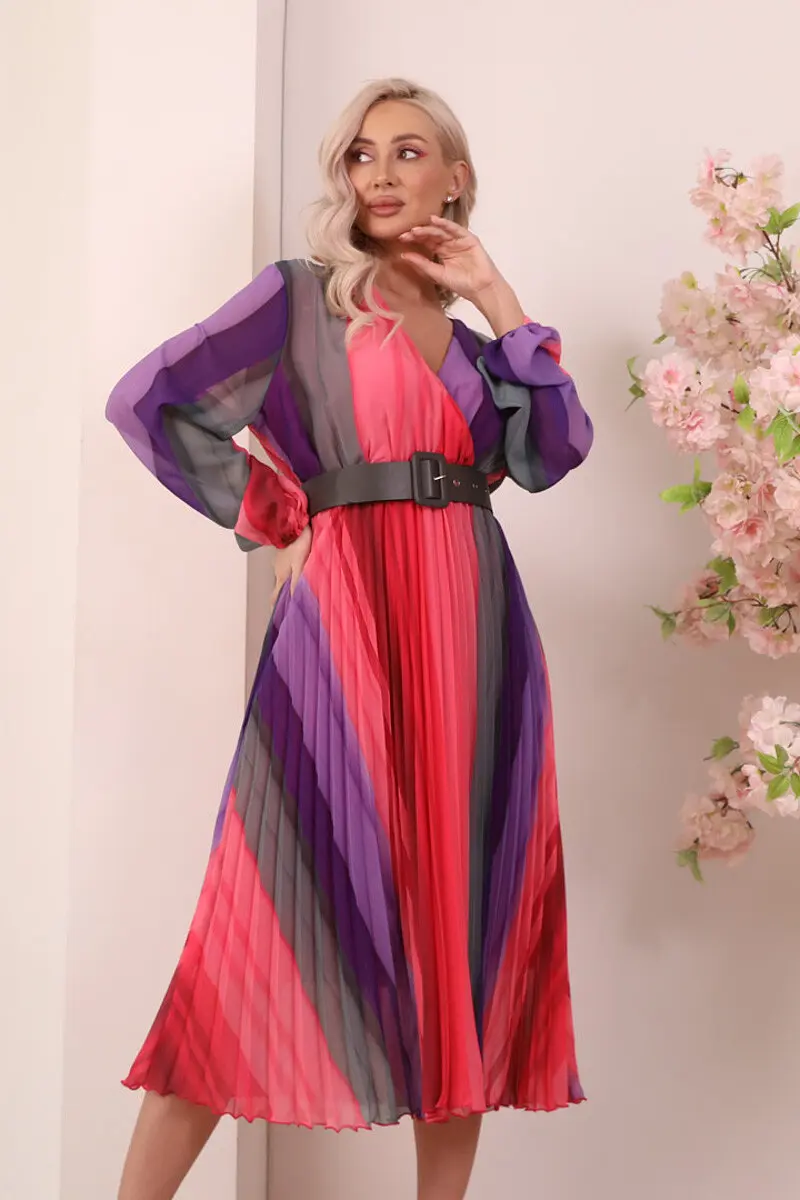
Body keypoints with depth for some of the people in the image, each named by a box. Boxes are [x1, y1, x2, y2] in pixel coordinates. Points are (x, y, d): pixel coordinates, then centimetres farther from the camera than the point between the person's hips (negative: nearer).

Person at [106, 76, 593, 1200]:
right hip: (353, 614, -5)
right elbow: (149, 399, -6)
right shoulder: (302, 293, 4)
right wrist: (273, 513, -2)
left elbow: (556, 450, 4)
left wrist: (498, 303, 4)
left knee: (471, 915, 4)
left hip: (477, 623, 5)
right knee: (311, 901, -7)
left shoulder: (466, 330, 19)